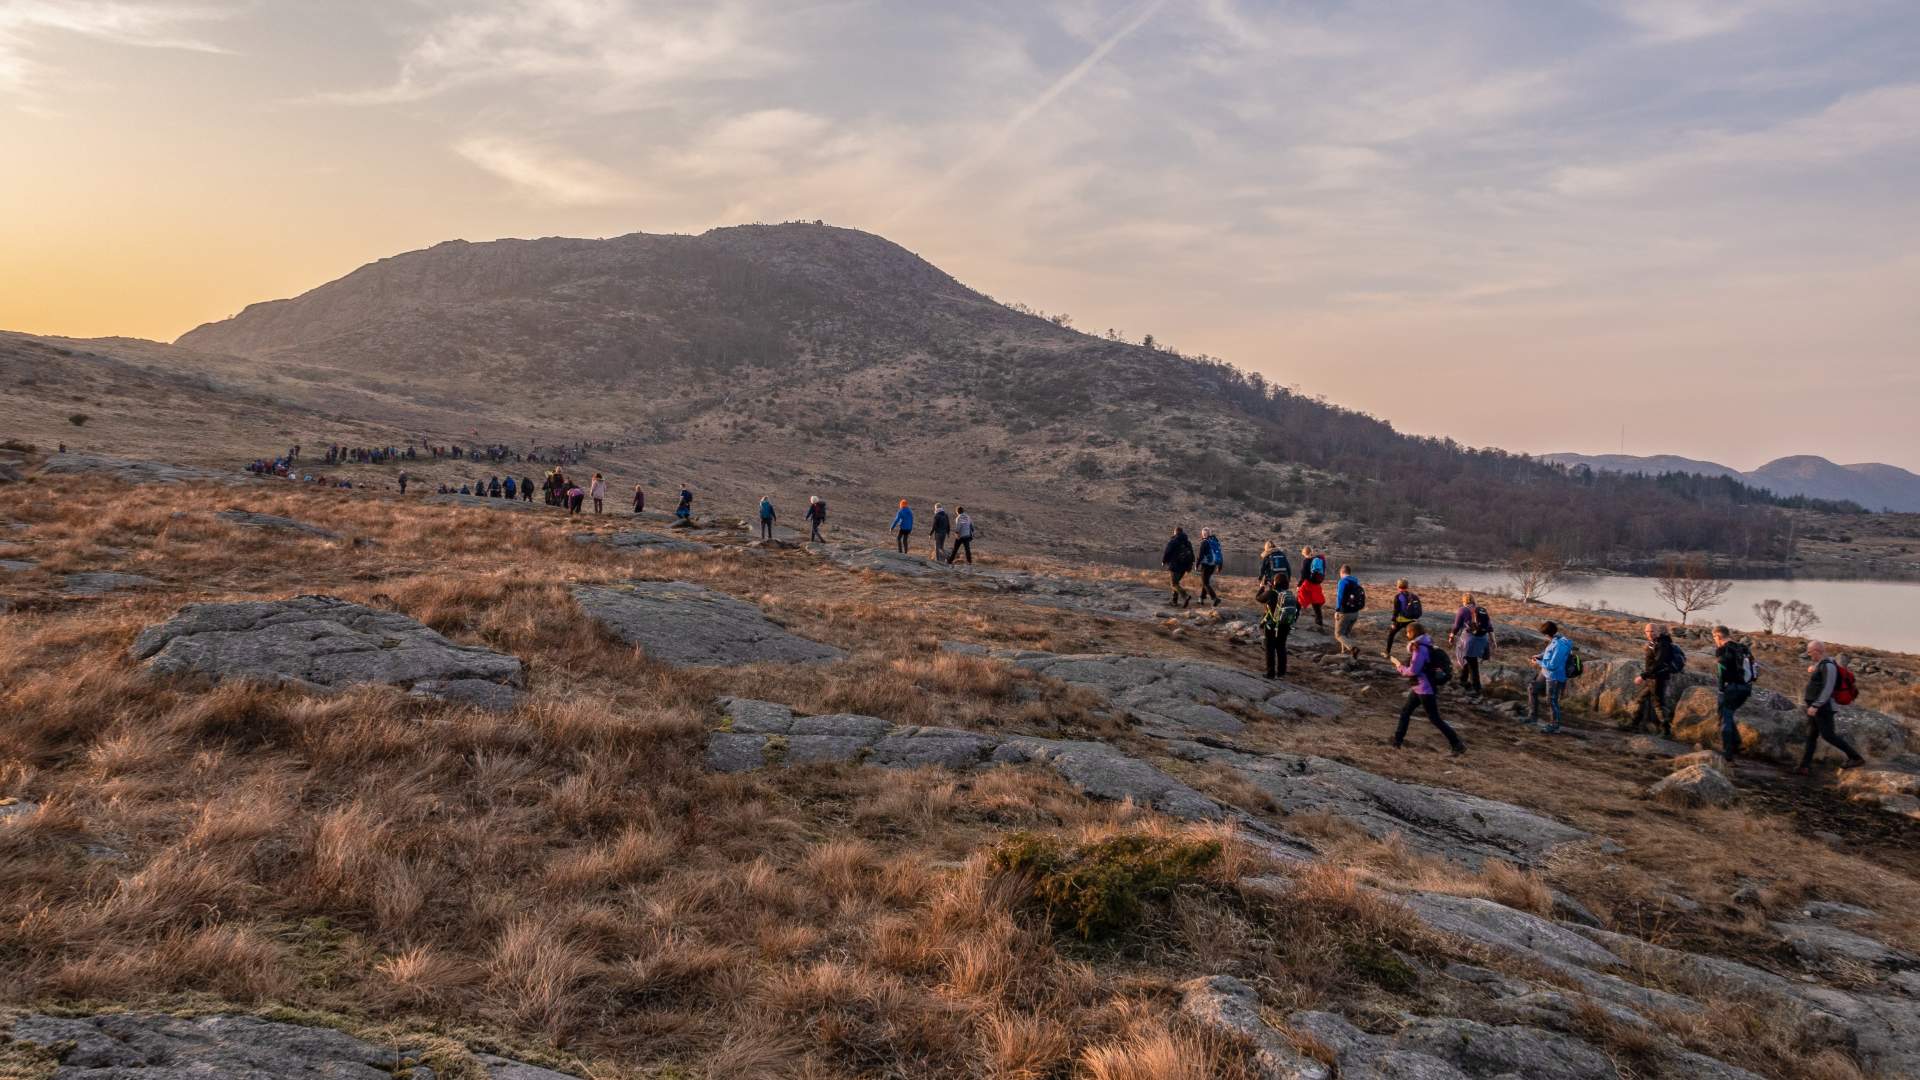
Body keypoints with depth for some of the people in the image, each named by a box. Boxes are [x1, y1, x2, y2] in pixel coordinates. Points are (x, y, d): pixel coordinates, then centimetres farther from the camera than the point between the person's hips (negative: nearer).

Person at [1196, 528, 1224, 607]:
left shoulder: (1204, 542, -12)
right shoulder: (1215, 541, 9)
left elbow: (1201, 555, -16)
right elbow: (1220, 554, 12)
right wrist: (1219, 566, 17)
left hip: (1206, 565, -7)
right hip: (1213, 565, 7)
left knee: (1205, 583, -4)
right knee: (1205, 581, 21)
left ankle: (1215, 598, -18)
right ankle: (1202, 598, 24)